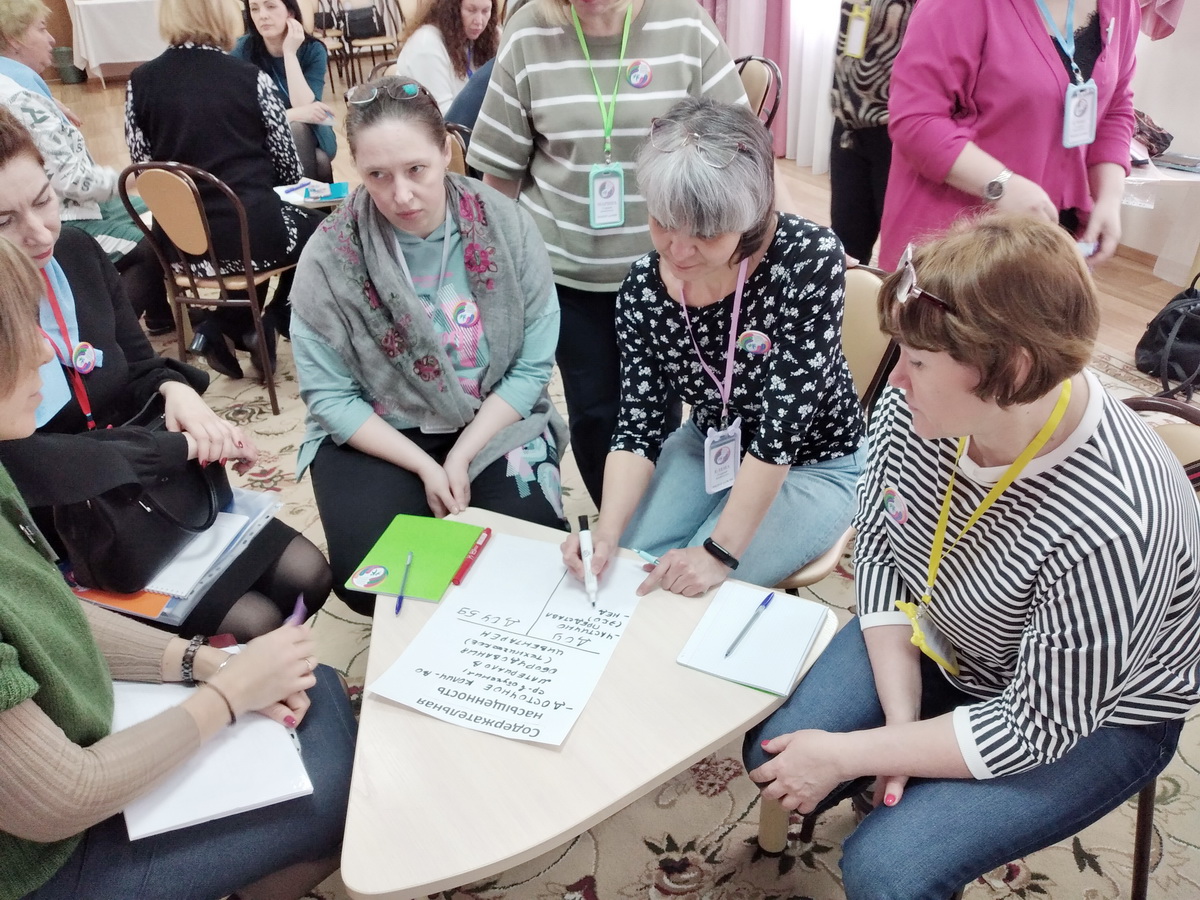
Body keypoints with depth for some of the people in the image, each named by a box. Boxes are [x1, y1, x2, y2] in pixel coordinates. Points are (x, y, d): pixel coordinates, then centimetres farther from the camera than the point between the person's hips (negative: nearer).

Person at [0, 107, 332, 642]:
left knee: (310, 577, 2)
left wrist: (178, 390, -18)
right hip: (66, 542, -6)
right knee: (256, 625, -14)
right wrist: (184, 446, -26)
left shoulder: (77, 253, -3)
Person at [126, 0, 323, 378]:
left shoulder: (140, 81, 2)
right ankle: (262, 324, 19)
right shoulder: (252, 78, -6)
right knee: (317, 229, 27)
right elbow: (289, 168, 2)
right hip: (251, 232, -4)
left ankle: (229, 326, 20)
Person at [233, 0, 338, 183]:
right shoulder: (243, 50, -12)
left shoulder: (313, 50, -10)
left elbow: (305, 107, -21)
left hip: (310, 135, 1)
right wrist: (294, 114, -32)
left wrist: (290, 53, -25)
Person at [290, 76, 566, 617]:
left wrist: (462, 456, -15)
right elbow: (329, 394, -10)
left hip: (493, 423, 1)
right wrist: (424, 466, -17)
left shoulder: (507, 227, -12)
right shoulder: (330, 256, -14)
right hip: (377, 435, 0)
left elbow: (532, 364, -9)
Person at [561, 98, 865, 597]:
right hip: (709, 445, 4)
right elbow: (638, 425, -11)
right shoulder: (644, 288, -15)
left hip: (810, 466, -4)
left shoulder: (810, 257, -28)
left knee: (697, 593, -19)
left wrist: (720, 552, -29)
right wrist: (608, 530, -28)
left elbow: (782, 425, -29)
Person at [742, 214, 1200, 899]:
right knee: (773, 756, -3)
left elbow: (1035, 729, -26)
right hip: (933, 640, 5)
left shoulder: (1108, 530, -38)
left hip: (1090, 720, -4)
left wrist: (847, 754, -22)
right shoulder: (921, 403, -23)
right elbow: (879, 551, -9)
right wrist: (902, 719, -16)